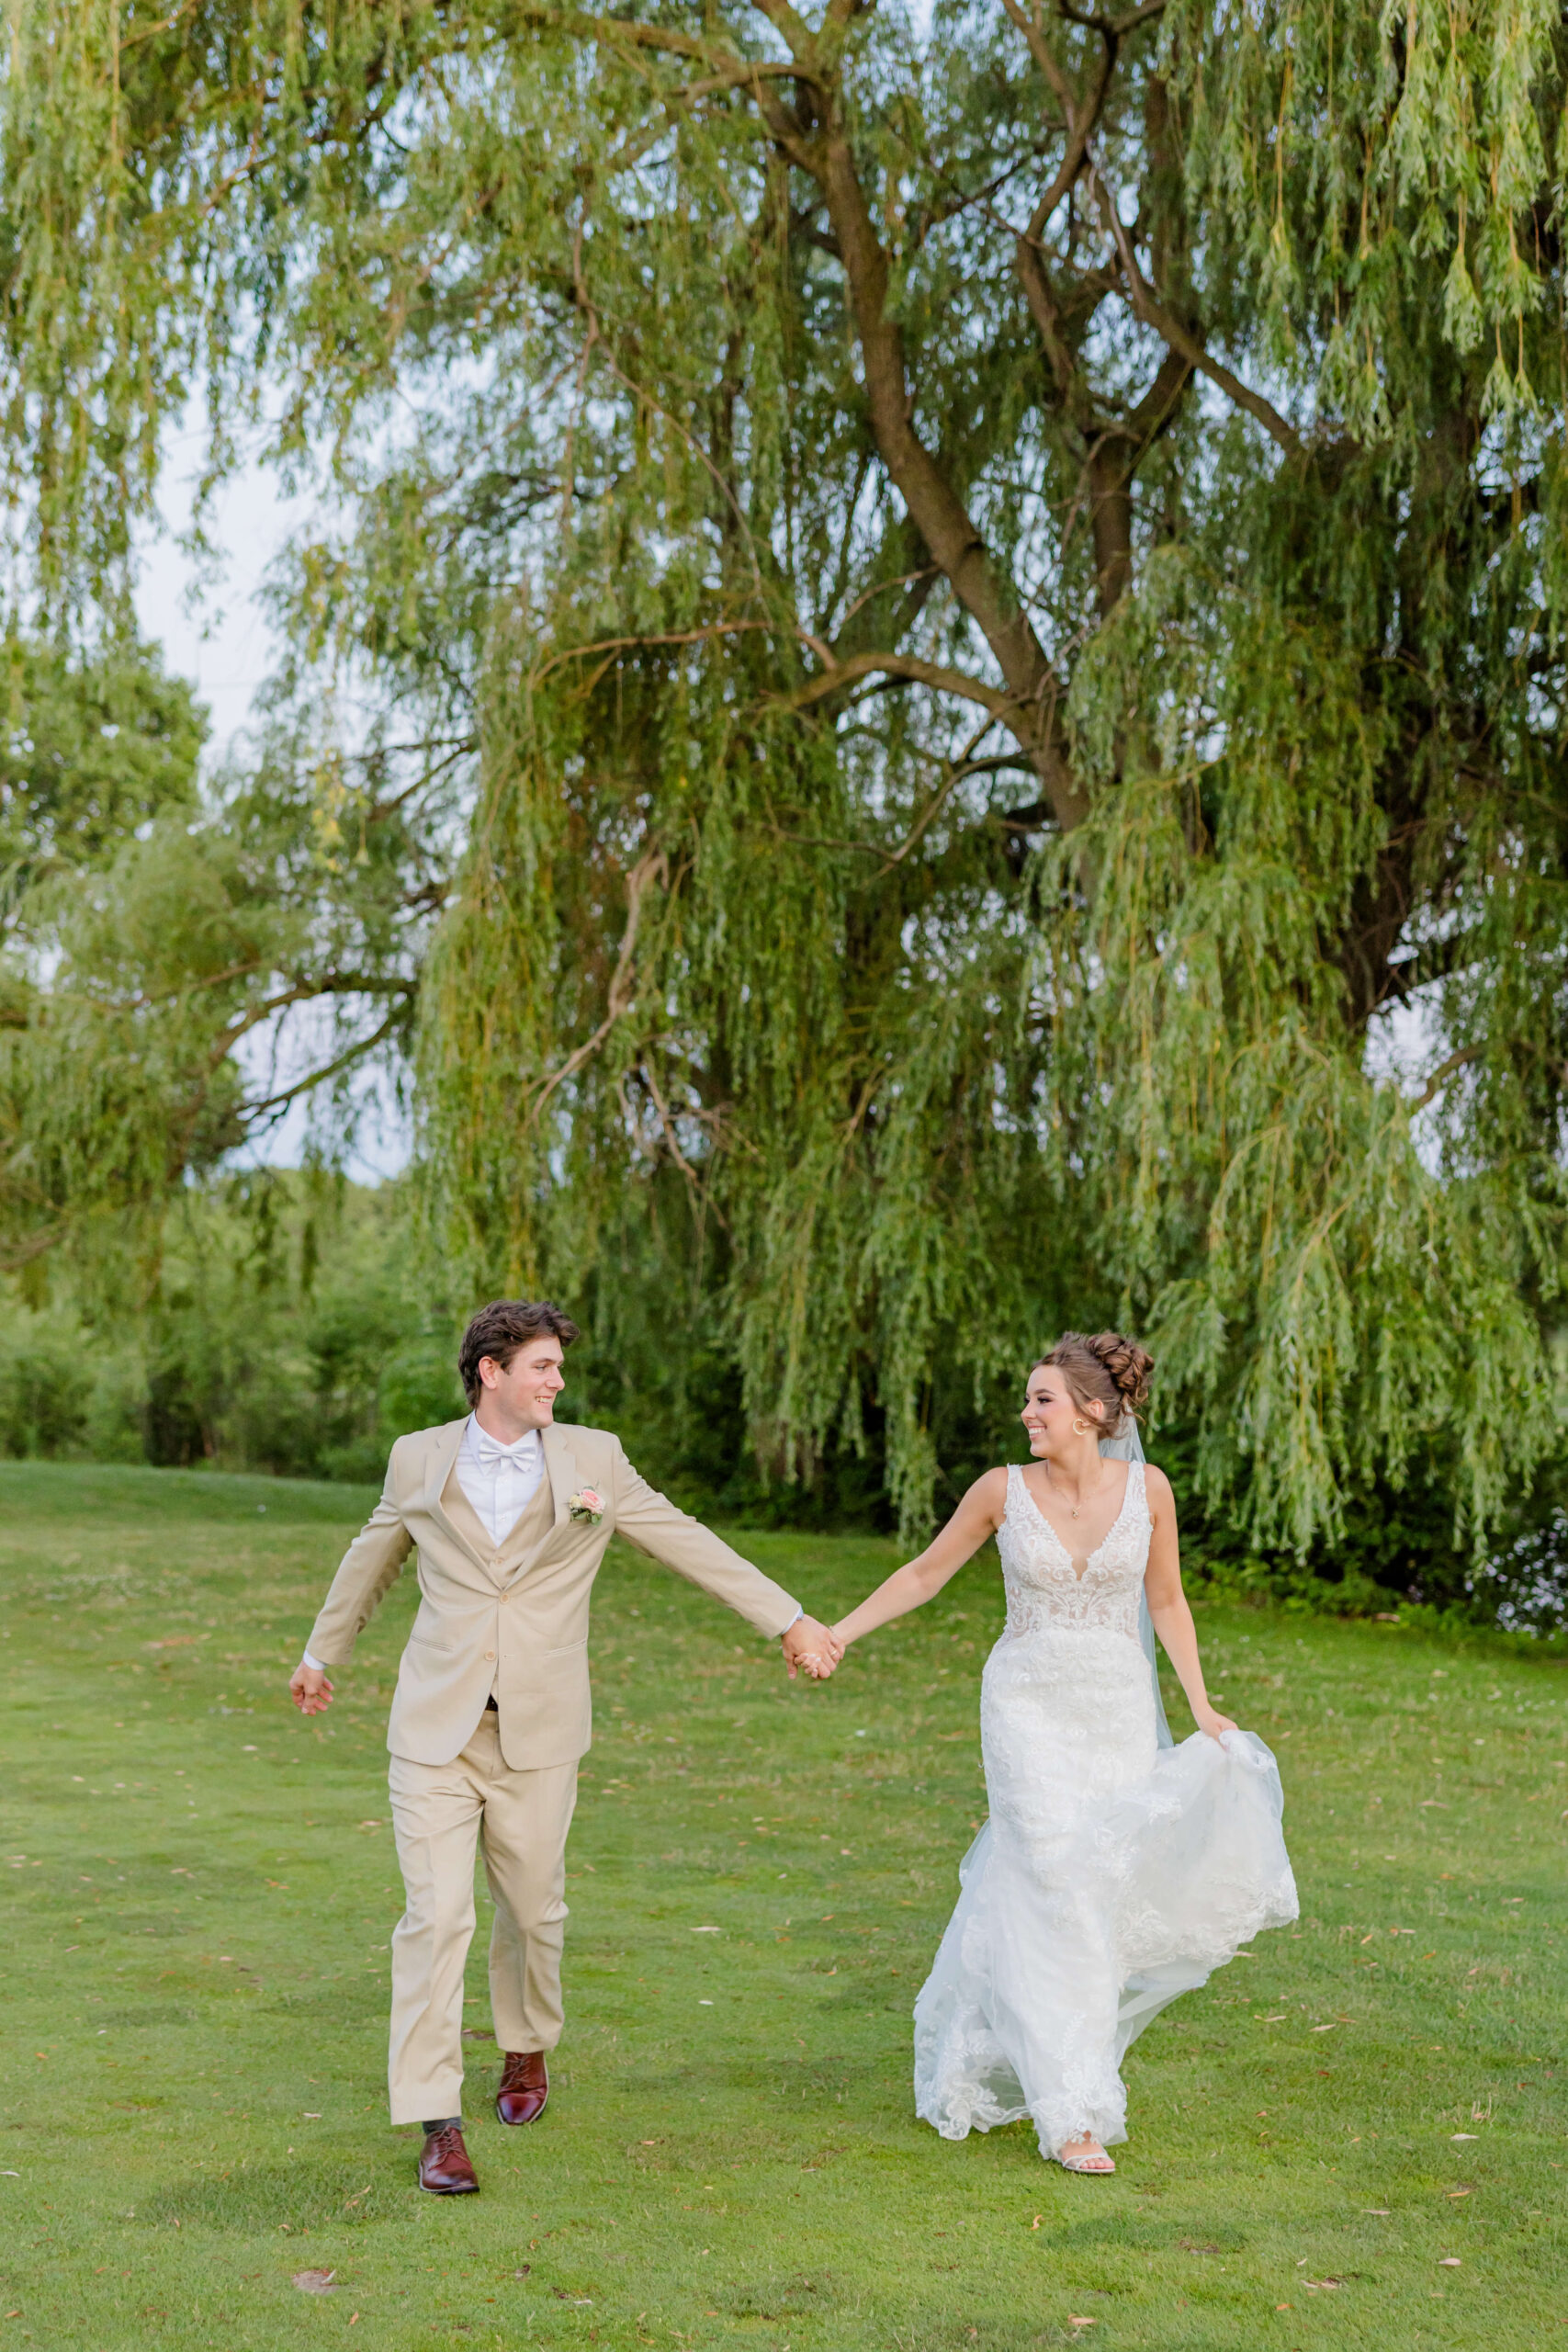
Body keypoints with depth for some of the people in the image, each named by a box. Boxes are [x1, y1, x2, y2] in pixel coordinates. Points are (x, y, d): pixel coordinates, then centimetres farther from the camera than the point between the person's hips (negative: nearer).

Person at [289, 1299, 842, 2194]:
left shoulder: (593, 1459, -1)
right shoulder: (419, 1460, 2)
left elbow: (691, 1544, 4)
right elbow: (371, 1561, 19)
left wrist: (791, 1621, 3)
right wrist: (321, 1655, 30)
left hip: (537, 1734, 1)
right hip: (435, 1727, 0)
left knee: (532, 1910, 12)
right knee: (436, 1918, -7)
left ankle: (527, 2050, 40)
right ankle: (437, 2123, 1)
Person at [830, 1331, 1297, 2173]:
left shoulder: (1146, 1487, -4)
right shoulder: (1004, 1489, -6)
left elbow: (1168, 1602, 7)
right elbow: (925, 1573, 5)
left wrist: (1201, 1705, 0)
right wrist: (836, 1634, 2)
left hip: (1120, 1713, 2)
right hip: (1029, 1706, -2)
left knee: (1105, 1892, 8)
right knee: (1057, 1895, -9)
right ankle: (1072, 2113, -1)